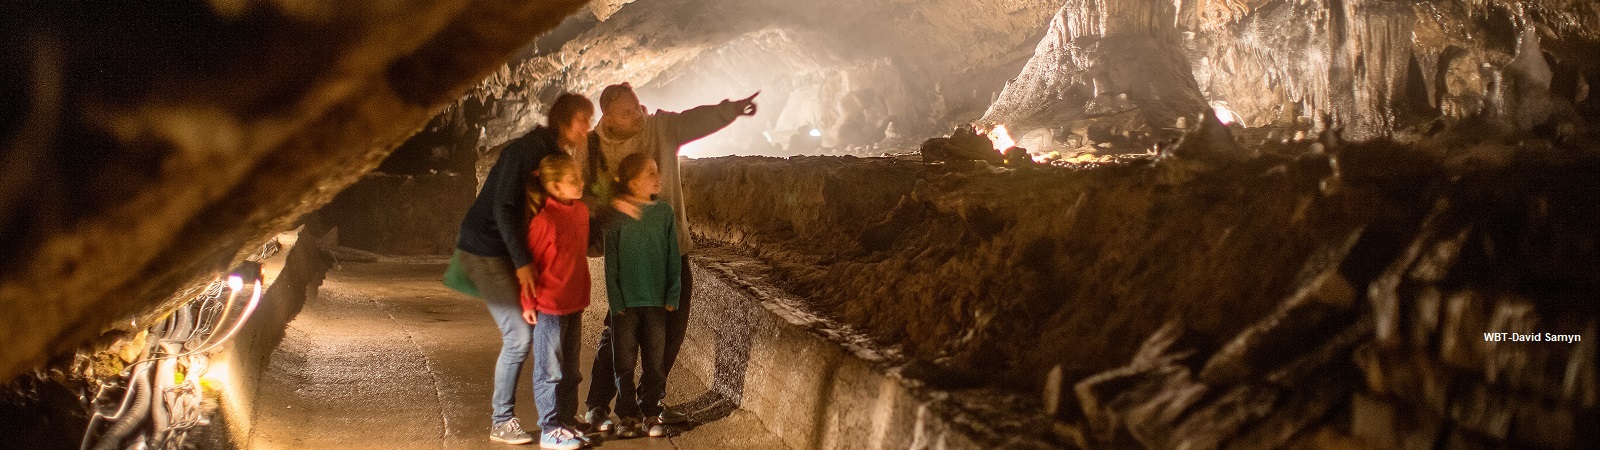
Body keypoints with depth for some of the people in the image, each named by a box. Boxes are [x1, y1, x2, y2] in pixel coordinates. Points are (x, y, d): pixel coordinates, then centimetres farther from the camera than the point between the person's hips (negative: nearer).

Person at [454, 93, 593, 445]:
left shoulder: (557, 155, 8)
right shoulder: (528, 149, -19)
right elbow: (503, 208, -24)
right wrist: (522, 262, -27)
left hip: (510, 250, 9)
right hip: (485, 250, -9)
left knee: (532, 329, 5)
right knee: (519, 336, -11)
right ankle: (501, 422, 2)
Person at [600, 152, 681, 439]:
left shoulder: (664, 212, 1)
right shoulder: (617, 216, -7)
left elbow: (673, 258, 6)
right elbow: (611, 263, -5)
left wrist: (673, 295, 1)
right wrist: (616, 302, -9)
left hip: (656, 301, 2)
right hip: (626, 302, -2)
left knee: (655, 363, 8)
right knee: (624, 362, 6)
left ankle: (651, 414, 20)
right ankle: (628, 415, 17)